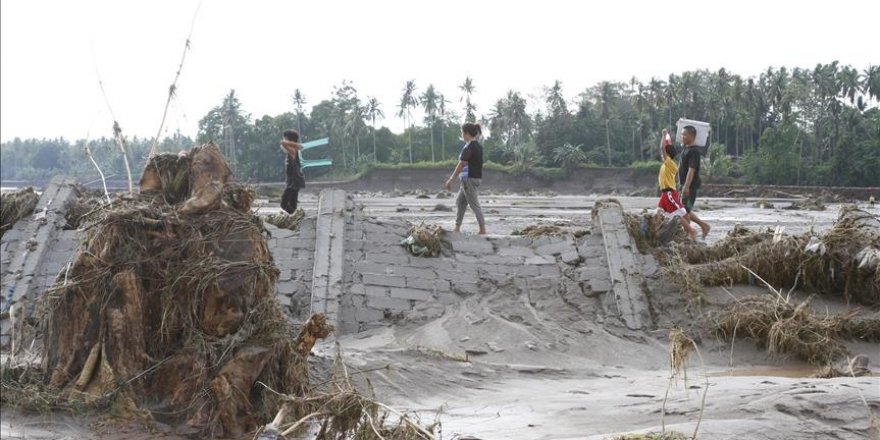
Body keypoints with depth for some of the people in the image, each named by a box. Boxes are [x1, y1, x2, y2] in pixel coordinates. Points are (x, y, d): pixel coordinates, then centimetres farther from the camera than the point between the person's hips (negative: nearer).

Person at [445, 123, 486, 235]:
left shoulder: (468, 147, -15)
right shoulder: (478, 146, 11)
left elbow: (461, 165, -17)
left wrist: (451, 179, -13)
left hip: (469, 178, -9)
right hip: (477, 177, 9)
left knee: (474, 204, -6)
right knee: (460, 202, 15)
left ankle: (483, 229, -6)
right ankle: (457, 228, 18)